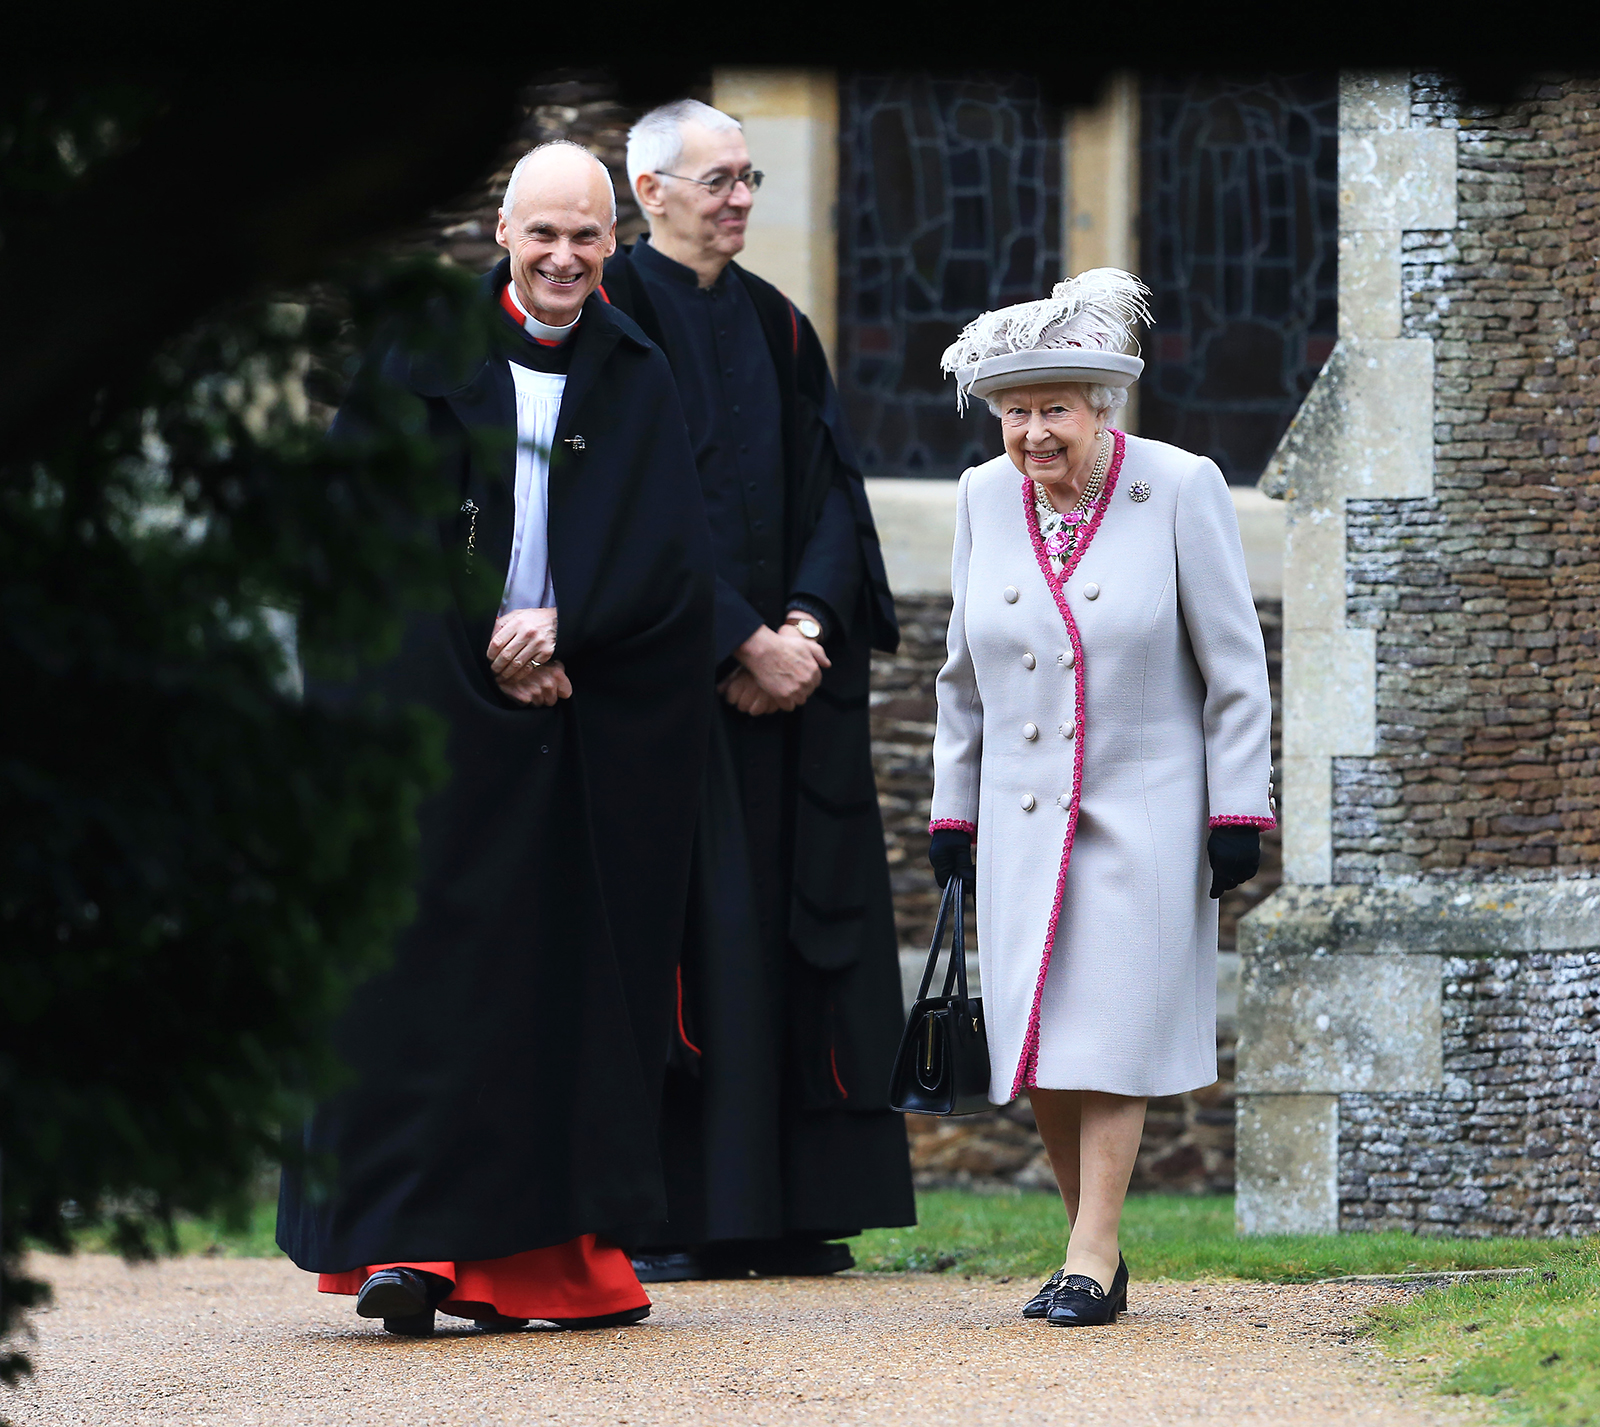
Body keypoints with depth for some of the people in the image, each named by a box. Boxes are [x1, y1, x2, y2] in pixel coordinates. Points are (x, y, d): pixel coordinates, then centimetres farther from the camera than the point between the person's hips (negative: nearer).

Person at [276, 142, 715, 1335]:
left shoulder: (642, 384, 11)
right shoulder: (422, 355, 4)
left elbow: (670, 553, 3)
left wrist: (562, 626, -13)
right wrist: (488, 642, -10)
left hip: (595, 730, 3)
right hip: (441, 694, -2)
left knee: (576, 974, 1)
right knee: (433, 964, -8)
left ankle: (555, 1246, 5)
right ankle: (410, 1237, -10)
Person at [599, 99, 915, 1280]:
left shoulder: (776, 328, 16)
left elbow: (827, 487, 10)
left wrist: (806, 627, -7)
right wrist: (742, 646, -15)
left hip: (784, 667, 6)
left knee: (791, 918, 3)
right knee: (678, 927, -9)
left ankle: (778, 1211, 5)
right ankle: (660, 1214, -7)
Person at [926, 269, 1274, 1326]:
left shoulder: (1182, 489, -8)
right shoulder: (985, 498, 5)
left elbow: (1235, 667, -4)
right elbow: (965, 676, 15)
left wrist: (1237, 812, -8)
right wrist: (951, 812, 13)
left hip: (1144, 813, -4)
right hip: (1023, 817, 4)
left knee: (1113, 1030, -9)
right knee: (1040, 1041, 1)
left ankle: (1093, 1260, -7)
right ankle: (1096, 1250, 13)